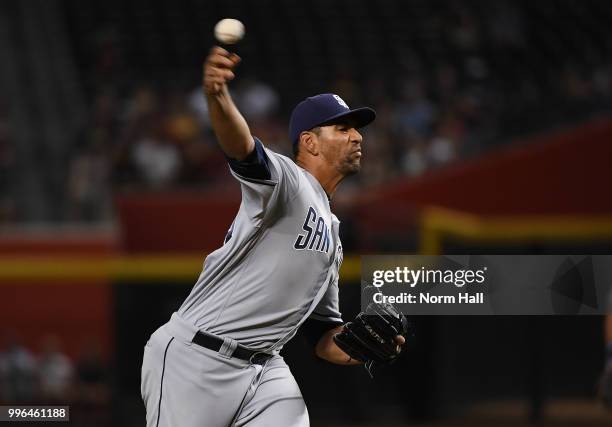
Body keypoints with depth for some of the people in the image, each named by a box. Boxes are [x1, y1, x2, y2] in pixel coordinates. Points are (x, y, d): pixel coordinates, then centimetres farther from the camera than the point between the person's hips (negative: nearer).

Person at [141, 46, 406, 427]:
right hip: (197, 357, -8)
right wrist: (218, 96, -50)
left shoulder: (332, 235, 22)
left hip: (266, 370, 8)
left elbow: (324, 335, 25)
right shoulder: (286, 179, -4)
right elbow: (242, 147, -28)